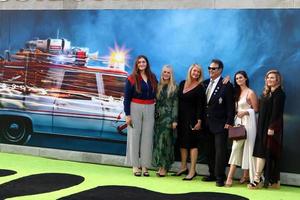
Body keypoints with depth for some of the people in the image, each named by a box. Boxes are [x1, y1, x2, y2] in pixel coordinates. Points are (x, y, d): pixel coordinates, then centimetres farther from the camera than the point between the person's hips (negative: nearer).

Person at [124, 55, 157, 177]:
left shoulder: (152, 78, 9)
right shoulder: (132, 79, -1)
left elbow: (155, 94, 12)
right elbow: (127, 97, -3)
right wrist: (127, 114, -9)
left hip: (150, 110, 3)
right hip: (135, 108, -3)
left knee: (147, 137, 2)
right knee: (134, 136, -1)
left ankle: (145, 165, 7)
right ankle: (135, 166, 6)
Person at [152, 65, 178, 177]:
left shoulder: (174, 88, -1)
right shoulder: (159, 86, 12)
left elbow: (175, 104, -5)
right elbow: (156, 102, 12)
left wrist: (175, 120, -10)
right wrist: (155, 115, 5)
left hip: (168, 117, -4)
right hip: (158, 117, 5)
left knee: (165, 141, -6)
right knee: (157, 141, 3)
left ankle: (164, 167, 0)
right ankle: (160, 166, 10)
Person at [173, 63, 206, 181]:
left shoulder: (200, 88, -5)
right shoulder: (182, 83, 10)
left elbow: (200, 106, -9)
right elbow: (178, 100, 11)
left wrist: (199, 121, -16)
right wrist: (176, 118, 7)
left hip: (192, 118, -6)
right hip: (181, 118, 6)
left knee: (192, 144, -4)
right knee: (182, 142, 12)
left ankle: (192, 171, -1)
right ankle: (183, 167, 23)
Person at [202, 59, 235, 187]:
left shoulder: (226, 85, -7)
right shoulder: (206, 83, 10)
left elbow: (230, 106, -9)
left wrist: (229, 122, -13)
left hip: (220, 124, -6)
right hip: (207, 123, 6)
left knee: (220, 151, -4)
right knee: (210, 151, 11)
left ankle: (220, 177, 1)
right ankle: (212, 174, 20)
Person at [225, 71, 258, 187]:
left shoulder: (250, 93, -5)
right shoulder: (237, 92, 15)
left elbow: (256, 109, -4)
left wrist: (245, 112, -16)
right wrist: (236, 113, 1)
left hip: (248, 122, -6)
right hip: (238, 122, 6)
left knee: (247, 147, -2)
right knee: (236, 147, 0)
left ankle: (246, 175, 6)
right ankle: (230, 177, -3)